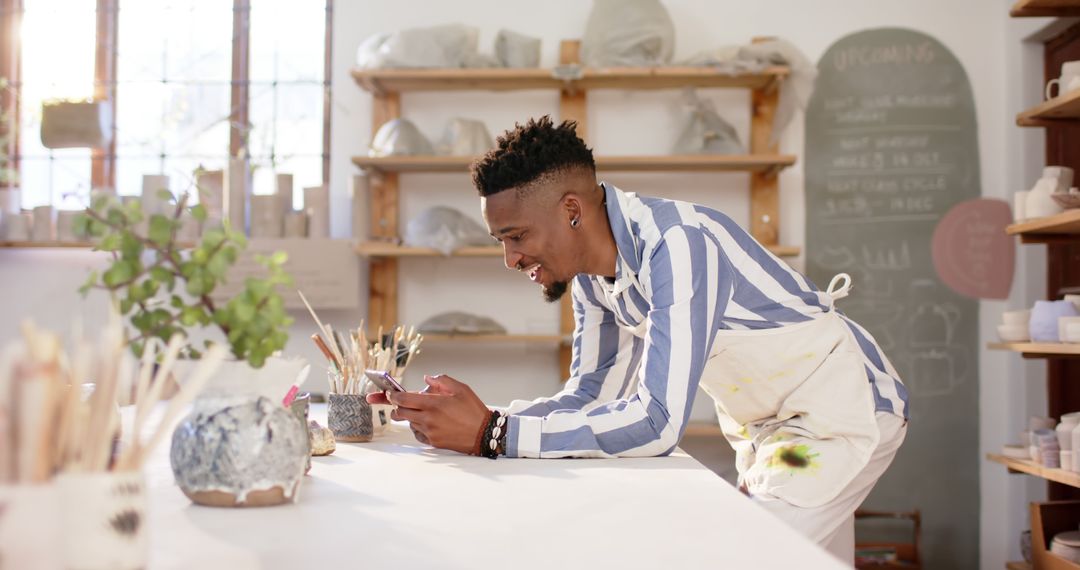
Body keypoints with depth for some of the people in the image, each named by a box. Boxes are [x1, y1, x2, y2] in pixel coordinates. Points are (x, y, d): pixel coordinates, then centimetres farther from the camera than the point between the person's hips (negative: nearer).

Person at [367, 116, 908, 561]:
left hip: (842, 408, -8)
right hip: (765, 424, 8)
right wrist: (478, 417, -16)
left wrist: (493, 435, -36)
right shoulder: (590, 272, -4)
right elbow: (589, 396, 1)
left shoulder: (675, 244, -32)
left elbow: (657, 423, -36)